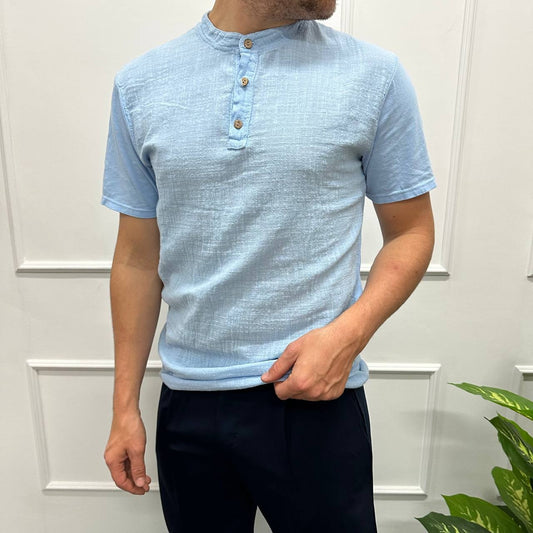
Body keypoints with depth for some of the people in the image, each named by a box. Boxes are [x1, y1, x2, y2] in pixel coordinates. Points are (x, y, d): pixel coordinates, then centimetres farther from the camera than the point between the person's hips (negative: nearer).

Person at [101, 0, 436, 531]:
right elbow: (138, 257, 4)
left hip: (316, 395, -1)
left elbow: (412, 233, 2)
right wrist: (125, 407, 7)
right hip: (187, 402, 2)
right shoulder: (139, 83, 1)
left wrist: (347, 335, -15)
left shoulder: (375, 73, -4)